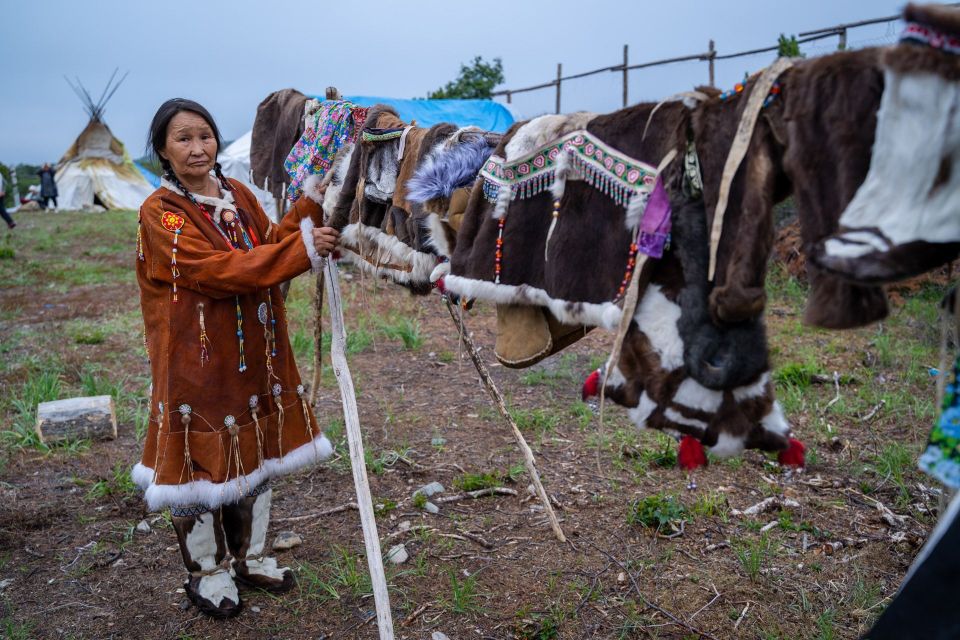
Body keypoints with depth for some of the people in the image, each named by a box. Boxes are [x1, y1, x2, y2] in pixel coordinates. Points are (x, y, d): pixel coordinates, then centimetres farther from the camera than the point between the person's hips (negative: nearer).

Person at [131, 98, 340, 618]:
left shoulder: (238, 195, 9)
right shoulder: (160, 213, -12)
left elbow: (268, 246, 4)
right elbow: (219, 270, -23)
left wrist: (310, 206, -10)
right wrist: (302, 248, -29)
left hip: (256, 355, 7)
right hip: (198, 358, -6)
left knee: (258, 456, 16)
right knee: (201, 463, 6)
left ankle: (249, 557, 36)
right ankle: (207, 573, 28)